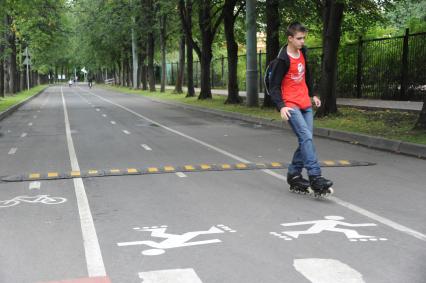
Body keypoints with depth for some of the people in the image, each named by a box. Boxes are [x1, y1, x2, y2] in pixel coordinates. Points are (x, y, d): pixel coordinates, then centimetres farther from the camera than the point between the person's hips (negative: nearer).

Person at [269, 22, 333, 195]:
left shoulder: (302, 53, 10)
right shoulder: (283, 60, -13)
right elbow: (274, 85, -13)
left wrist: (312, 94, 28)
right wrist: (281, 106, -23)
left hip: (306, 104, 8)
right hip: (291, 106, -8)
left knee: (306, 139, 6)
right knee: (306, 137, -18)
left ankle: (294, 174, 17)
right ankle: (315, 178, -21)